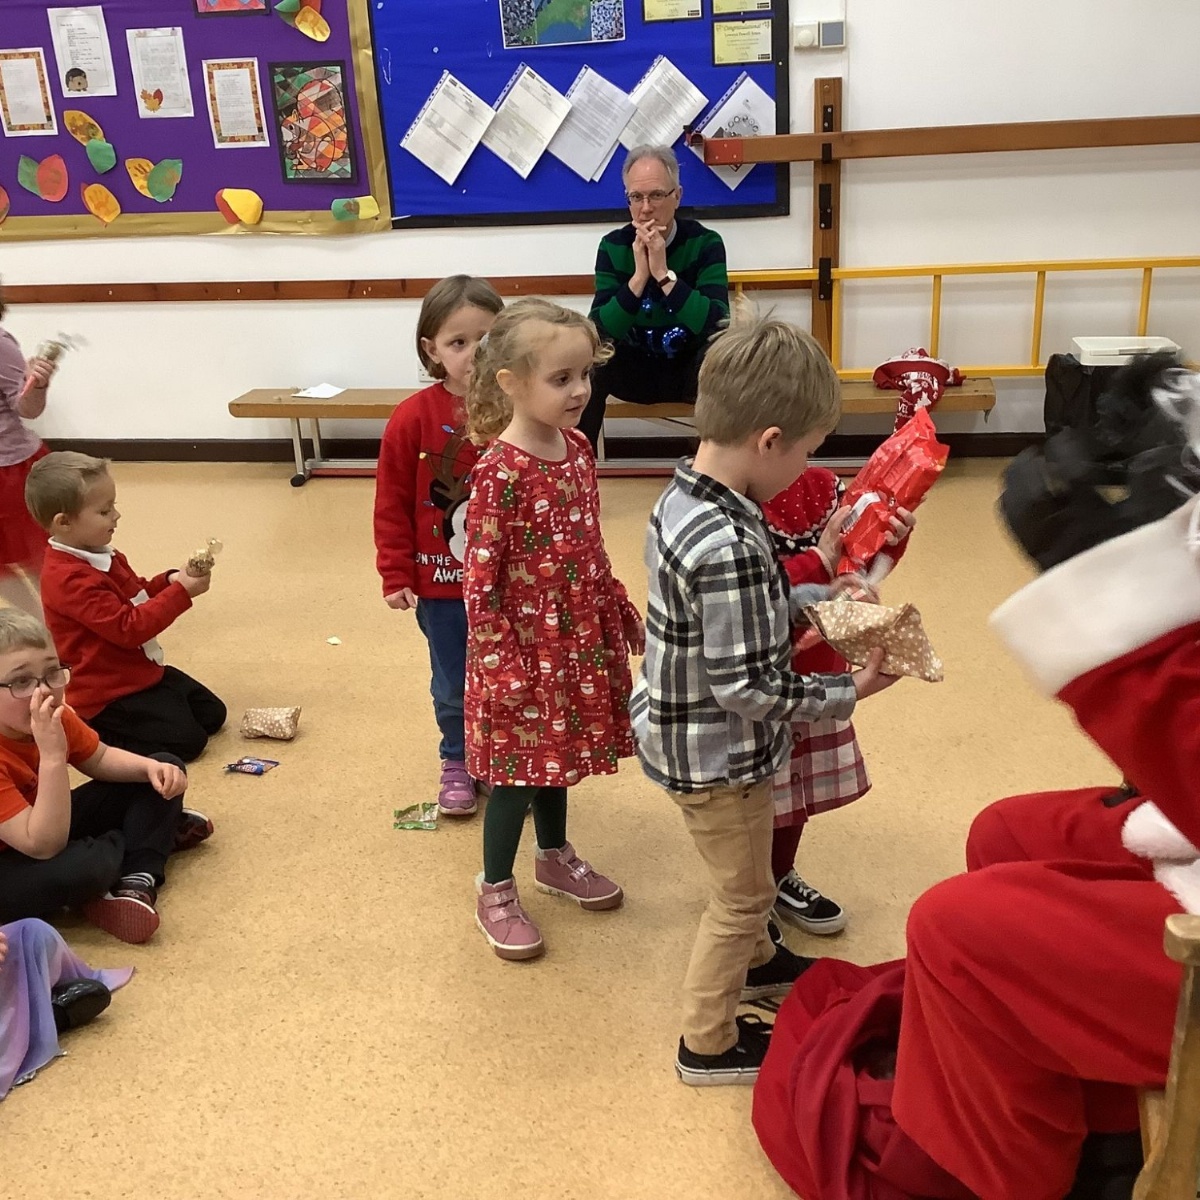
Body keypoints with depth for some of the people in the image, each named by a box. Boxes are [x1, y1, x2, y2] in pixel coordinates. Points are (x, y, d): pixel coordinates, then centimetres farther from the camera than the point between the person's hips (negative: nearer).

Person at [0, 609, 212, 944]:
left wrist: (153, 767, -13)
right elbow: (44, 846, -37)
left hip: (48, 827, 8)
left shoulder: (54, 716, -11)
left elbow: (100, 759, 7)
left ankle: (139, 879, -11)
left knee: (164, 773, 5)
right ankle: (162, 831, -6)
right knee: (82, 869, -40)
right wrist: (52, 757, -45)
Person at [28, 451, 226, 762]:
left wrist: (170, 580, -3)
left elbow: (138, 594, 18)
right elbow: (128, 628, -29)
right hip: (108, 693, -10)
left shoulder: (98, 555, 4)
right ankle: (89, 731, 0)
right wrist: (181, 592, -28)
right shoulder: (71, 579, -27)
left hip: (141, 672, 10)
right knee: (186, 740, -14)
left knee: (212, 714, 13)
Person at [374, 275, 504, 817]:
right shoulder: (414, 418, -11)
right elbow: (392, 504, -5)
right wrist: (396, 576, -5)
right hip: (439, 580, 0)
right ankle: (457, 762, 39)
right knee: (453, 684, 15)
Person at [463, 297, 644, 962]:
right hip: (524, 641, -7)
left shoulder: (577, 447, 1)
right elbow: (480, 578, -21)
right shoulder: (500, 472, -23)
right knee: (517, 765, 6)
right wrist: (501, 662, -21)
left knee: (557, 751, 23)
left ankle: (555, 855, 44)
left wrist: (620, 610, 16)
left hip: (579, 634, 7)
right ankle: (494, 891, 25)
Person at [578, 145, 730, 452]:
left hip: (691, 367, -1)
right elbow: (600, 330, -18)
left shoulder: (705, 243, -13)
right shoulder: (613, 246, -8)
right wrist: (639, 276, -29)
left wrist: (663, 273, -31)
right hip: (634, 367, 1)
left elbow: (717, 324, -27)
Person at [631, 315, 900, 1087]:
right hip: (718, 756, -9)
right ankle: (710, 1043, 33)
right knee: (743, 894, 14)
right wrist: (850, 692, -18)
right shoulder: (729, 547, -33)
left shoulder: (684, 497, -4)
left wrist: (815, 598, 6)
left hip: (686, 734, 9)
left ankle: (754, 962, 57)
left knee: (743, 878, 31)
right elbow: (745, 688, -29)